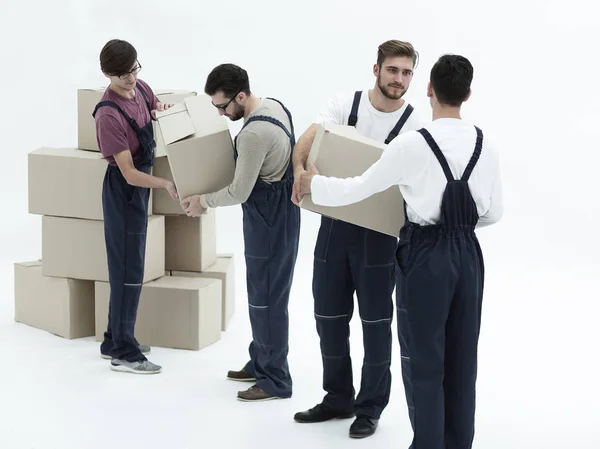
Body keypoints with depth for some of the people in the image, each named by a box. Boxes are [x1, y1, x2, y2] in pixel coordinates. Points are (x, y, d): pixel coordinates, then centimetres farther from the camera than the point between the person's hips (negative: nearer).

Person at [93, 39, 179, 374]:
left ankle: (115, 341, 27)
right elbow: (129, 173, -26)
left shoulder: (141, 88, -2)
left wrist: (165, 112, 1)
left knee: (127, 267, 16)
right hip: (124, 190, -9)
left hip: (140, 186, 9)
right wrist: (166, 184, -34)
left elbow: (159, 110, 22)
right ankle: (124, 353, 5)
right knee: (129, 270, -3)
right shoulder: (109, 115, -26)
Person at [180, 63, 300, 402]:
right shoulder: (273, 106, 4)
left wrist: (203, 201, -4)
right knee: (262, 293, 18)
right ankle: (260, 364, 30)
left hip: (269, 220, -10)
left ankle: (276, 380, 5)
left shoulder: (253, 134, -27)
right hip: (277, 210, 10)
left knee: (267, 298, -3)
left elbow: (239, 192, -20)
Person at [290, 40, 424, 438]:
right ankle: (338, 399, 28)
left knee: (375, 320, 4)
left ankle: (371, 407, 17)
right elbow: (308, 140, -14)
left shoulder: (414, 126, -7)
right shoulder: (342, 104, -2)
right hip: (334, 224, 3)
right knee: (329, 315, 12)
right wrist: (300, 169, -35)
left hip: (378, 231, -3)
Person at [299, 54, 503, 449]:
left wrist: (314, 183, 11)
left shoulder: (412, 145, -16)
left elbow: (357, 189, -7)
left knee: (423, 360, 6)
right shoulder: (486, 145, -1)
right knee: (462, 360, 13)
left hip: (426, 256, -5)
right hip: (467, 254, 5)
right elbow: (494, 212, 7)